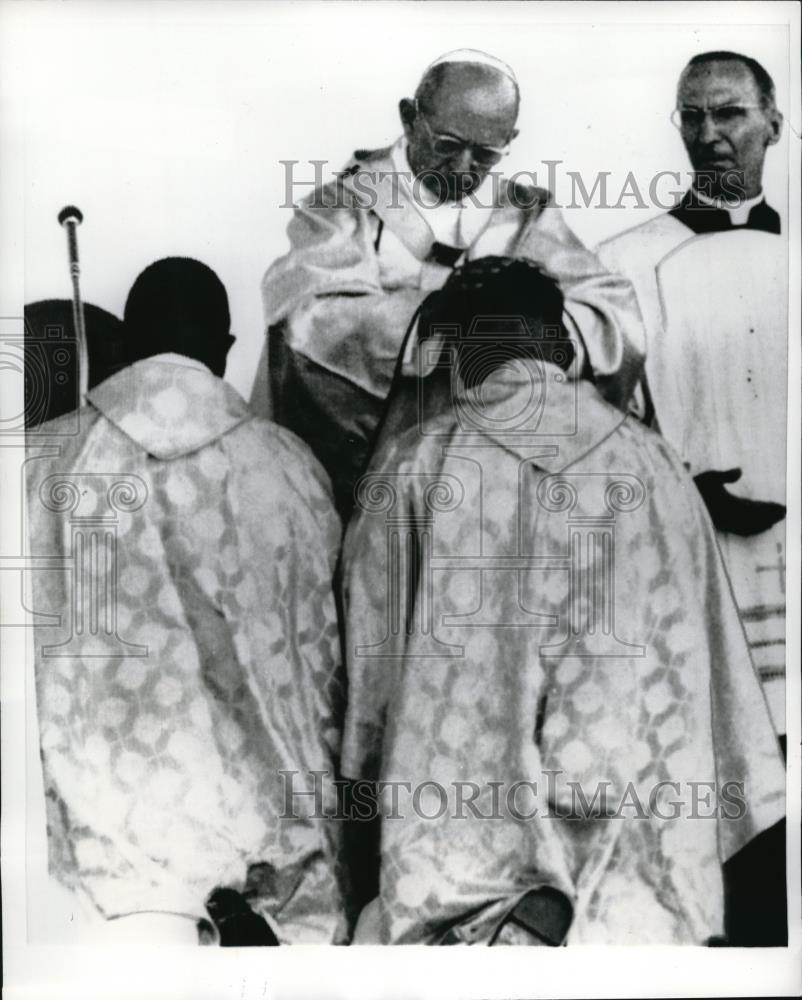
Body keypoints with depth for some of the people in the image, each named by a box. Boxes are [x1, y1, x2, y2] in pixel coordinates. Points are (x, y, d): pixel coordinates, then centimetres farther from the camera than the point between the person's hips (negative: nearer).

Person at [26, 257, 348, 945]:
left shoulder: (49, 463, -5)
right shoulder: (287, 465, -6)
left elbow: (33, 632, 2)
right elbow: (320, 638, 1)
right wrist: (319, 767, 14)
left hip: (116, 790, 0)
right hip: (262, 781, 1)